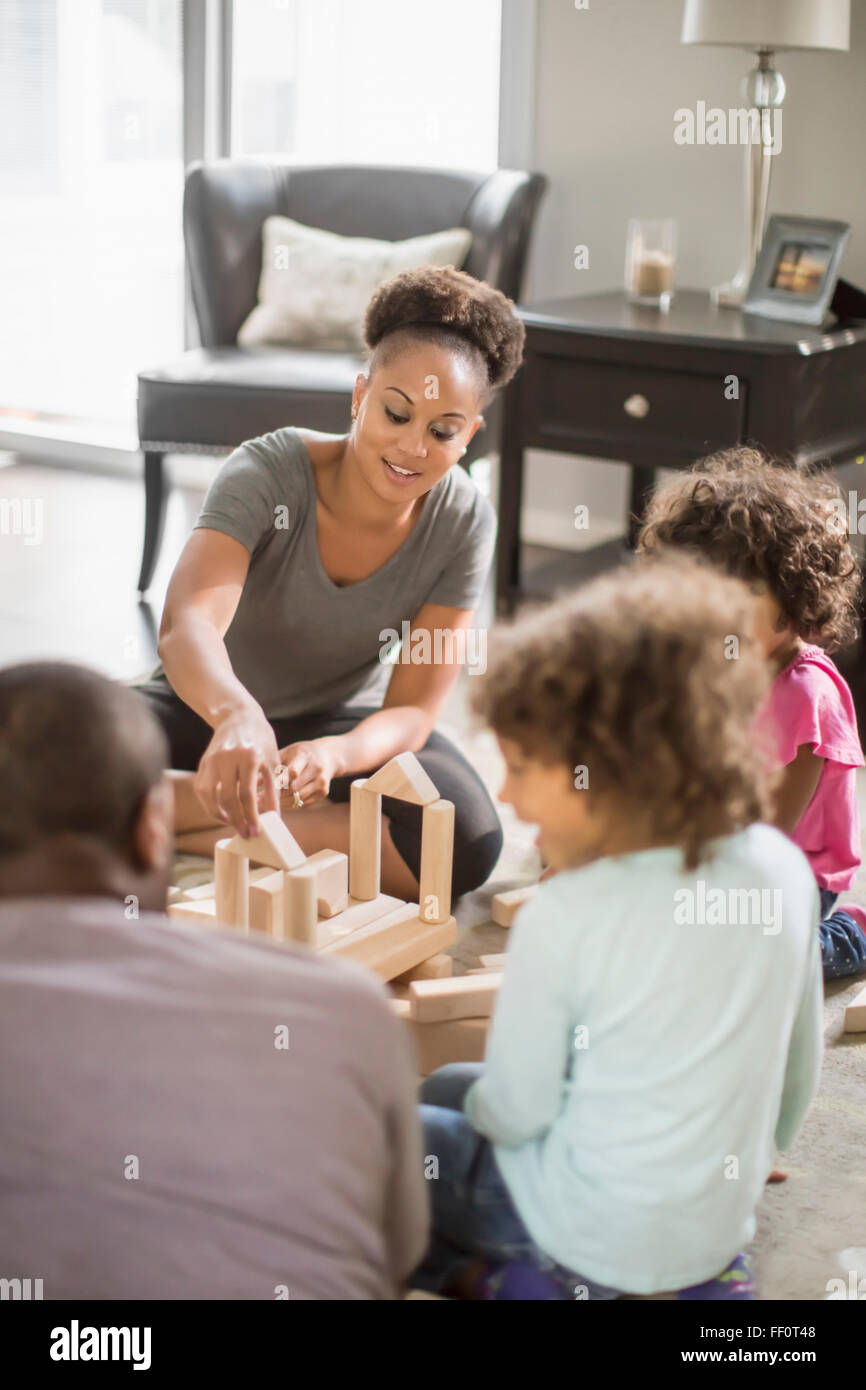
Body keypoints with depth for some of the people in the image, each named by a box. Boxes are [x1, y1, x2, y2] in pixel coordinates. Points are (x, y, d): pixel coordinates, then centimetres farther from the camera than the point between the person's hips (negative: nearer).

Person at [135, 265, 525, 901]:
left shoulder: (464, 522, -17)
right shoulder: (268, 471, -25)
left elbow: (413, 709, -19)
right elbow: (188, 623, -40)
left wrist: (333, 755, -42)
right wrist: (236, 713, -63)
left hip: (342, 722, 3)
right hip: (210, 704, -2)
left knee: (466, 842, -29)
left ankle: (185, 826, -18)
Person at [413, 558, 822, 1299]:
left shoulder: (564, 918, -26)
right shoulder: (780, 867, -10)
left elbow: (516, 1113, -14)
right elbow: (800, 1066, 3)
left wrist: (482, 1105, 9)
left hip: (594, 1227, -6)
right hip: (720, 1217, 6)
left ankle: (510, 1274, 8)